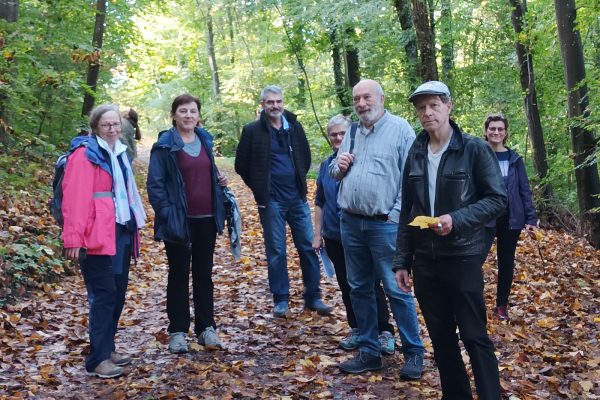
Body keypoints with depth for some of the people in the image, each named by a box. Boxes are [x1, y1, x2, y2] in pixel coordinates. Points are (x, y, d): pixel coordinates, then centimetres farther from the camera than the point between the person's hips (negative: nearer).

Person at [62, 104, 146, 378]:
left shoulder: (118, 152, 17)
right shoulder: (85, 153, -8)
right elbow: (75, 197, -16)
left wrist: (135, 225, 18)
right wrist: (74, 238, -22)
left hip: (121, 232, 8)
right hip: (98, 236, -8)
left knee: (118, 293, 13)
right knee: (103, 295, -6)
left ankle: (107, 348, 25)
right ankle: (97, 359, 2)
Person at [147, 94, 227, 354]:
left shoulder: (205, 140, 10)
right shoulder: (165, 145, -7)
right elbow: (155, 184, -9)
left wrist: (220, 181, 2)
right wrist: (167, 214, -16)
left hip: (206, 219, 5)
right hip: (179, 220, -5)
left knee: (204, 274, 11)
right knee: (179, 275, 5)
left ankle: (206, 327, 21)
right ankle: (177, 331, 14)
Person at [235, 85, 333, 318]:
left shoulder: (294, 127, 5)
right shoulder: (252, 131, -4)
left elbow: (305, 157, 18)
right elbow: (241, 165, 2)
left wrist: (299, 181, 13)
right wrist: (259, 187, 4)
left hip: (297, 197, 3)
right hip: (271, 201, -3)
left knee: (308, 246, 4)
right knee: (276, 251, 4)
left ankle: (313, 297, 15)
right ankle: (281, 300, 15)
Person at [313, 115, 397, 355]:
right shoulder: (326, 165, 9)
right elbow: (320, 202, 14)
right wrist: (318, 233, 12)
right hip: (335, 236, 5)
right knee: (346, 286, 12)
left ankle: (385, 332, 7)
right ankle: (356, 330, 24)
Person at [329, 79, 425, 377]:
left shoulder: (400, 129, -5)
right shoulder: (352, 133, 14)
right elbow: (335, 173, 23)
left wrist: (396, 215, -15)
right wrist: (338, 167, 0)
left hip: (384, 224, -6)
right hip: (350, 223, 7)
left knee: (396, 290, -2)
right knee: (360, 289, 12)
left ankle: (413, 353, 12)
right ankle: (369, 351, 24)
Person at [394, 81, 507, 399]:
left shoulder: (474, 149, -6)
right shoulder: (415, 154, 7)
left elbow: (497, 199, -8)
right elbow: (407, 212, 11)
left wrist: (457, 220, -21)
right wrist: (402, 261, 8)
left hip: (462, 257, -4)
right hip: (425, 260, 5)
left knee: (474, 337, 0)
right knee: (441, 338, 13)